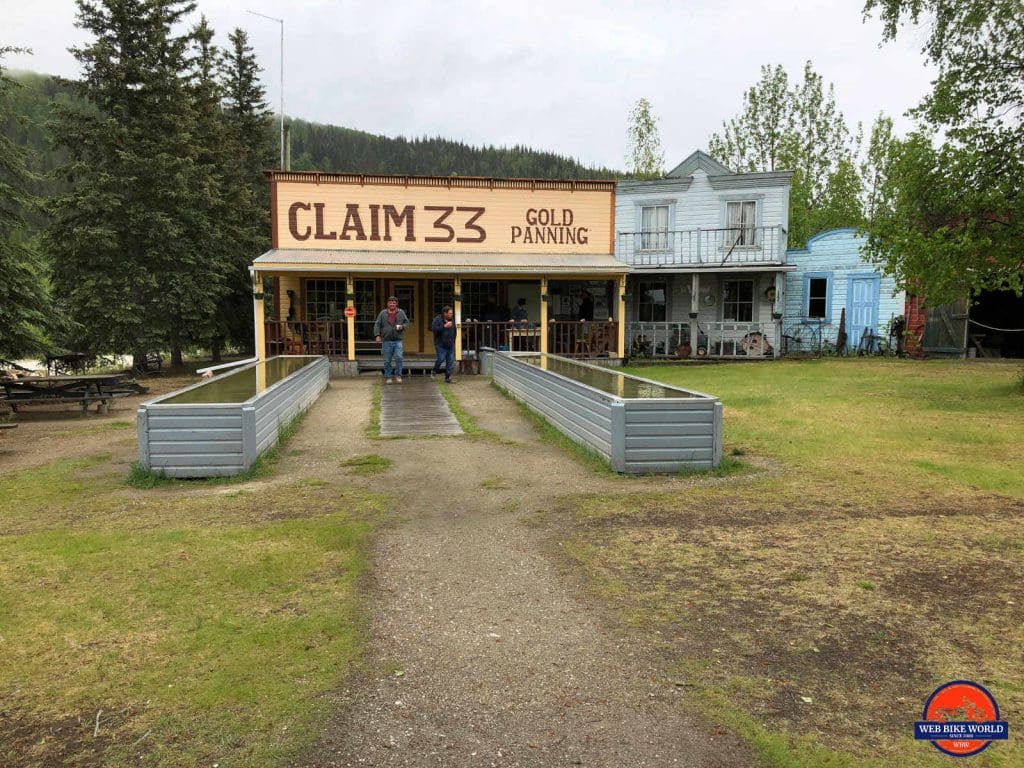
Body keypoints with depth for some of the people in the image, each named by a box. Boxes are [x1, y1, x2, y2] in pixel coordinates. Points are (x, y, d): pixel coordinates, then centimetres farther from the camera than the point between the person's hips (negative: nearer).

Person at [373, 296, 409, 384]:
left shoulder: (401, 312, 7)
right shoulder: (383, 313, 5)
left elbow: (407, 322, 14)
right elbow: (377, 325, 4)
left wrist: (402, 326, -7)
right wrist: (377, 335, -9)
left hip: (397, 341, 0)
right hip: (386, 341, 0)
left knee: (398, 358, -12)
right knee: (387, 360, 3)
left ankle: (398, 375, 1)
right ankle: (388, 377, 14)